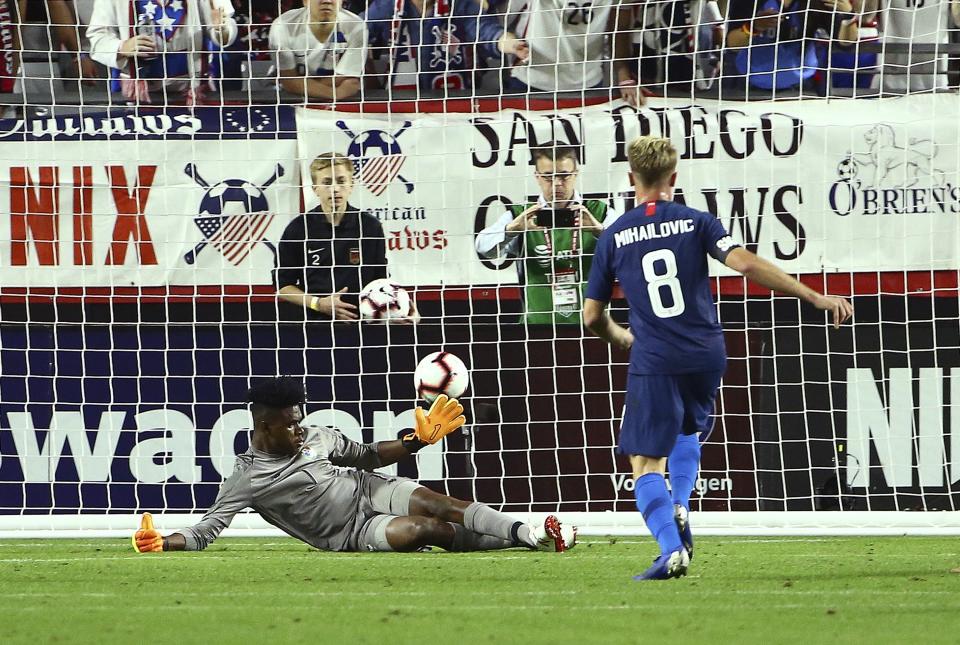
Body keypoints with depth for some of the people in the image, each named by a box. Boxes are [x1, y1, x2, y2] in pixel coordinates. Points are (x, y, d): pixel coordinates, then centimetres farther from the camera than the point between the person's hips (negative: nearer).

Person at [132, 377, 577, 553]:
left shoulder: (314, 437, 5)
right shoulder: (247, 478, -11)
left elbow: (370, 455, 15)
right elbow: (207, 530, -14)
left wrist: (416, 441, 2)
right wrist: (162, 543, -31)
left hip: (372, 490, 5)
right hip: (351, 534, -5)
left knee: (437, 505, -23)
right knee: (426, 529, -28)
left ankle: (528, 533, -26)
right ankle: (517, 543, -26)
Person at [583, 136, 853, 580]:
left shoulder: (613, 237, 4)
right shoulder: (696, 223, 2)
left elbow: (592, 315, 6)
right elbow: (744, 264, -12)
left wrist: (618, 338, 30)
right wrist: (815, 297, -11)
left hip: (653, 363, -2)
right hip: (706, 357, 2)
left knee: (646, 464, 0)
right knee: (688, 431, 31)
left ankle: (672, 549, -21)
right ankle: (679, 507, 7)